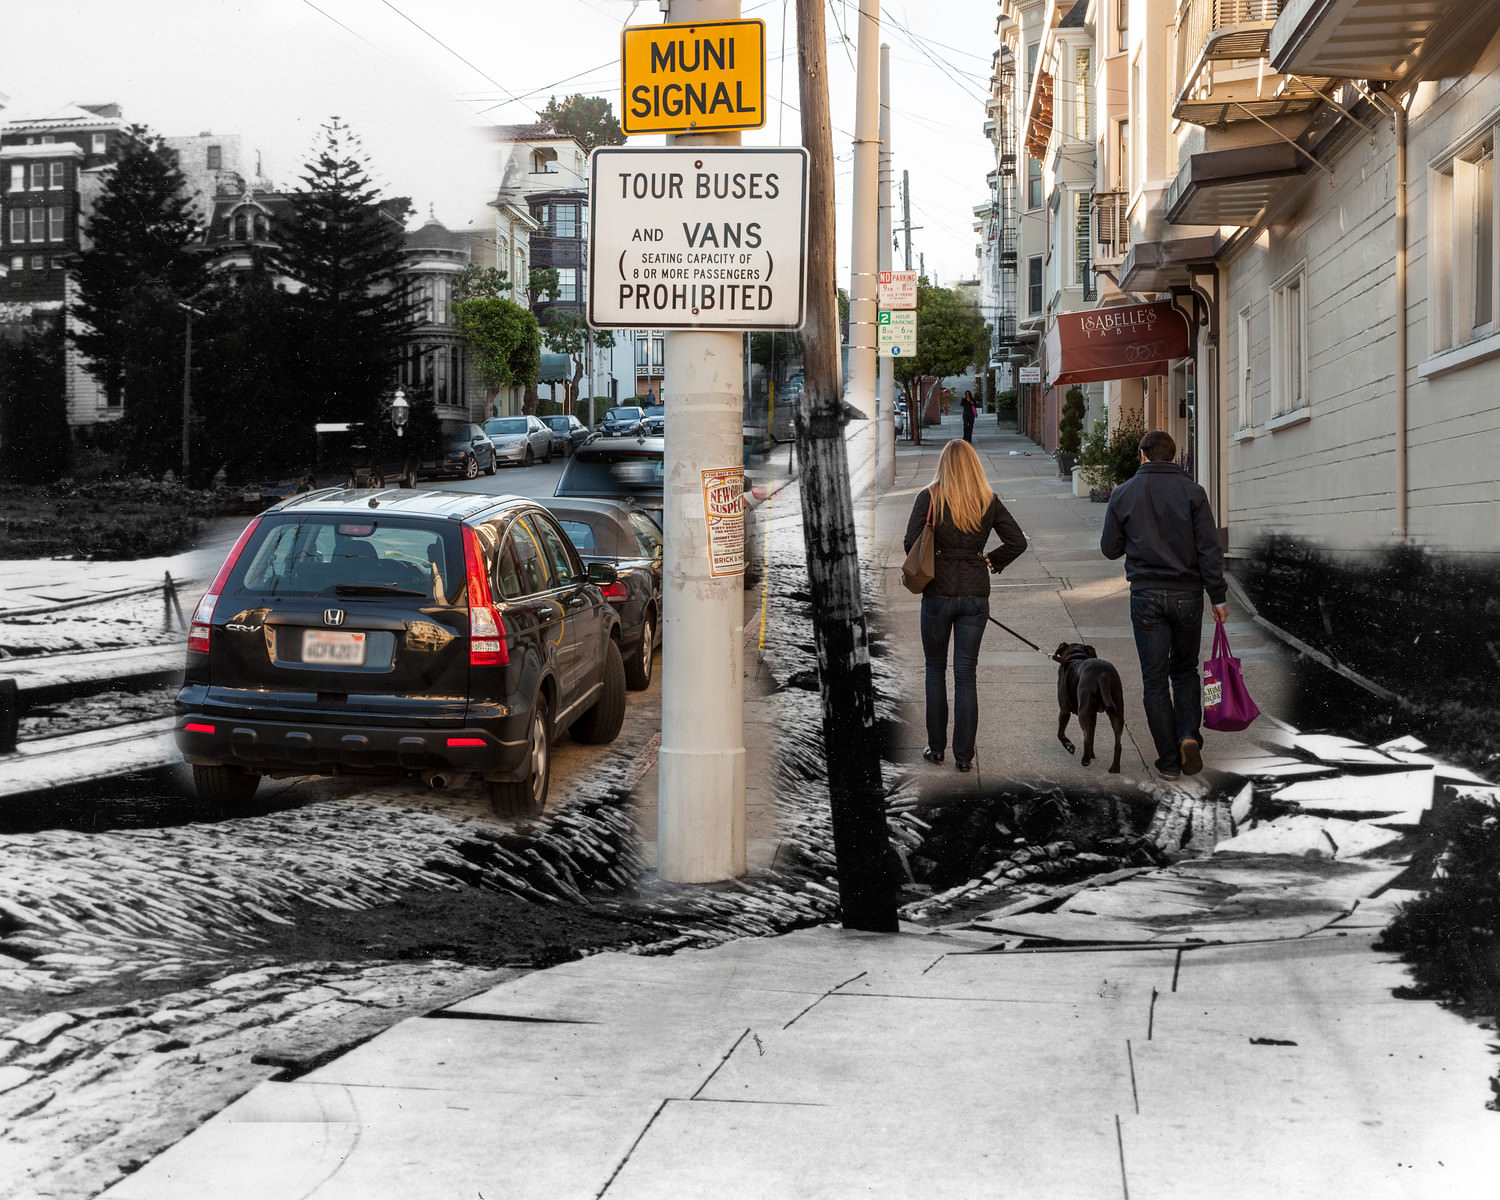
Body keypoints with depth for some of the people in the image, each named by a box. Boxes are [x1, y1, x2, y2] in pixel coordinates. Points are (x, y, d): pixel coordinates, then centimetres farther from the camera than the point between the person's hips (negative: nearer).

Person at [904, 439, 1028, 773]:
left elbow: (911, 542, -12)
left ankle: (936, 747, 18)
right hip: (976, 593, 2)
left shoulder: (930, 498, -6)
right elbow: (1017, 542, -2)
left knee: (936, 670, 15)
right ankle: (964, 755, 6)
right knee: (966, 674, 6)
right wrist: (990, 562, 11)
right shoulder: (989, 501, 0)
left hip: (938, 593, -2)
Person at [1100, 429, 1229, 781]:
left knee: (1155, 679, 5)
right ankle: (1189, 735, -3)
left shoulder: (1123, 494, 1)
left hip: (1146, 596, -1)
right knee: (1185, 671, 18)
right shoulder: (1192, 492, -1)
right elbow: (1210, 549, -5)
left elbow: (1109, 548, 6)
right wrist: (1218, 597, -1)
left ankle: (1169, 760, 4)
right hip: (1187, 595, 1)